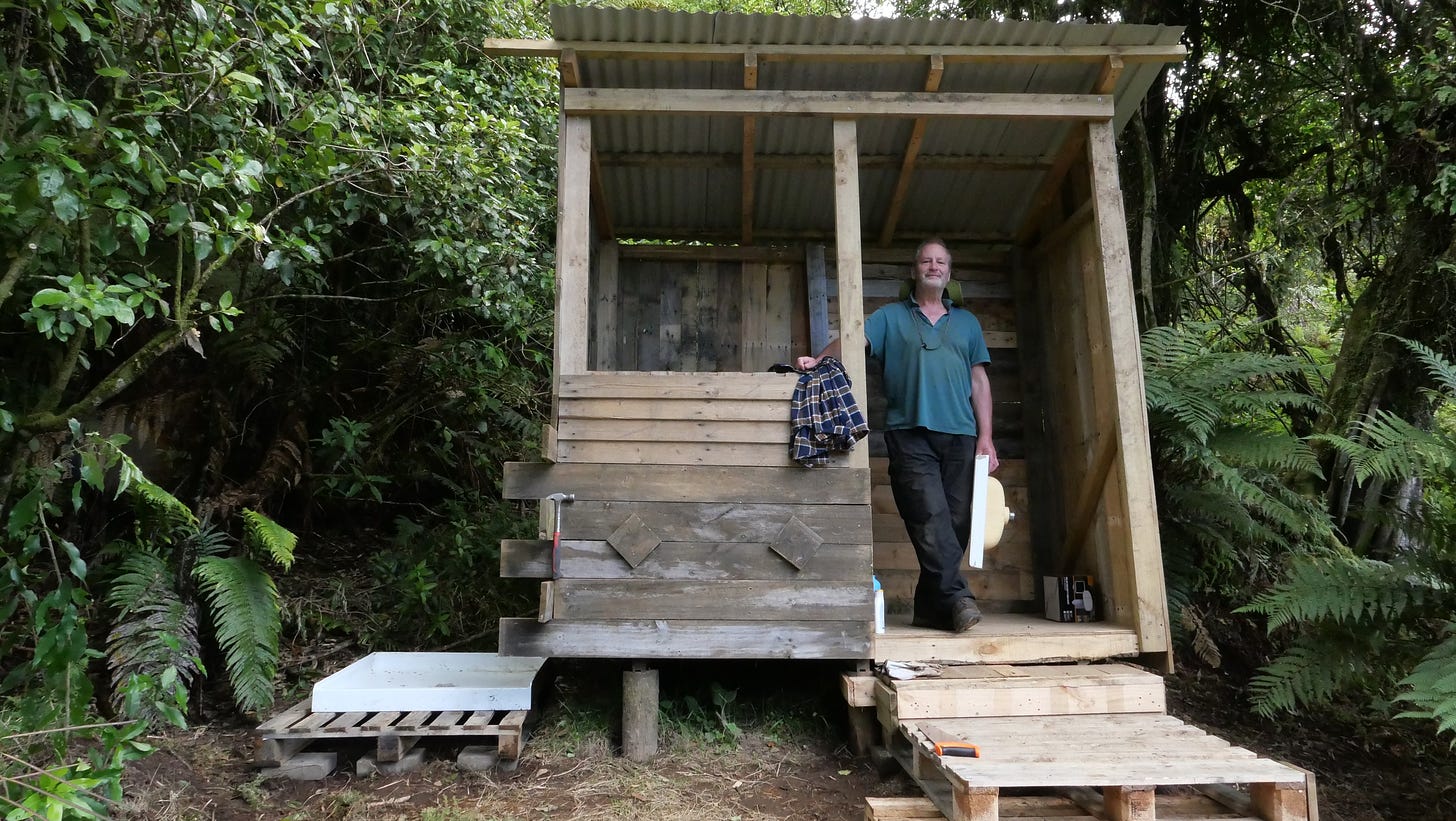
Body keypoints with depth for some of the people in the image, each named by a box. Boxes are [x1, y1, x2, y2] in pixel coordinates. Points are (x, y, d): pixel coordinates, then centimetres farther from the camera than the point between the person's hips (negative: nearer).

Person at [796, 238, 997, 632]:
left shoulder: (966, 322, 22)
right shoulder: (891, 317, 15)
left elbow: (979, 381, 18)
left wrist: (985, 436, 8)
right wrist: (818, 360, -23)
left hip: (960, 436, 3)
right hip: (910, 433, -3)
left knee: (955, 522, 0)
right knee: (931, 518, -16)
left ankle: (930, 608, 8)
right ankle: (957, 598, -16)